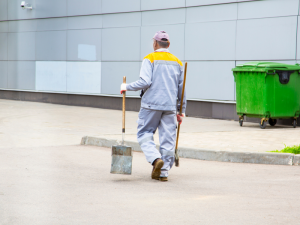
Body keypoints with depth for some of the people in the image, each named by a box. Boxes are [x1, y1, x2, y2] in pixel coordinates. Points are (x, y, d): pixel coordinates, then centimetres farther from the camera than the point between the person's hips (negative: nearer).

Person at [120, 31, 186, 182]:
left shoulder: (150, 59, -2)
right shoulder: (177, 62, 13)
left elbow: (145, 82, -15)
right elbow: (182, 88, 13)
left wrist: (127, 87, 0)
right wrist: (182, 110, 19)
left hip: (151, 104, -4)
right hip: (170, 106, 4)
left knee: (144, 134, 7)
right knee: (167, 139, 5)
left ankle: (156, 159, -14)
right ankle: (164, 172, 4)